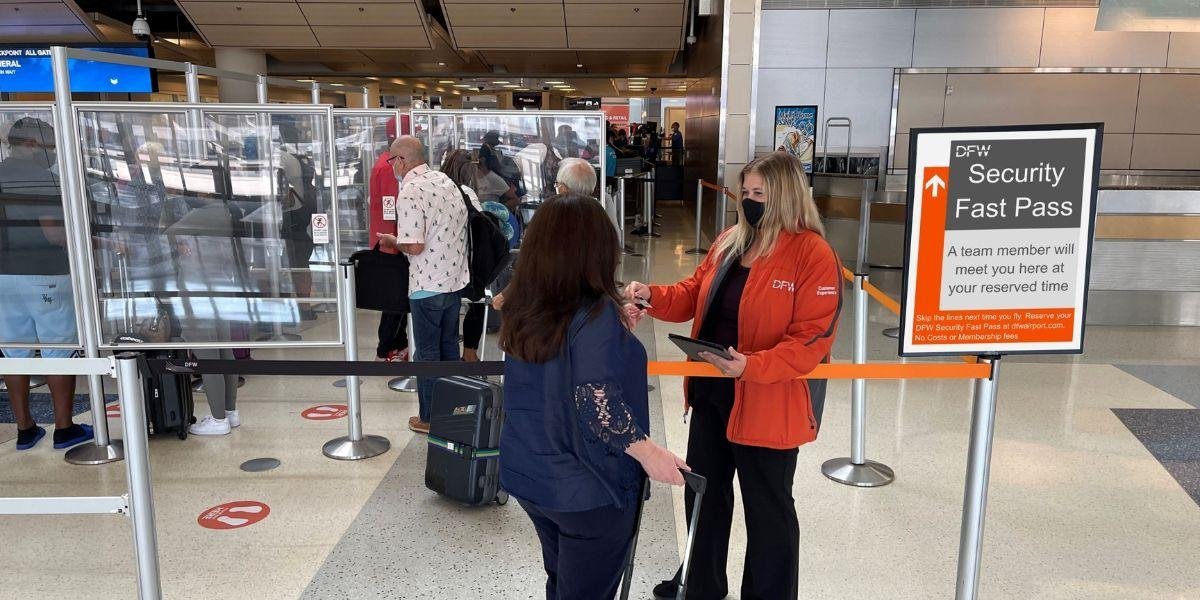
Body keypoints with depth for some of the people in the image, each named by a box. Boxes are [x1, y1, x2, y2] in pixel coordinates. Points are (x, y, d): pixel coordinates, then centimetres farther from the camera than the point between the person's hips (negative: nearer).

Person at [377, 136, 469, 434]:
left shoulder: (410, 192, -18)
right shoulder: (445, 180, 6)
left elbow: (414, 246, -24)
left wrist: (393, 242, -2)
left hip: (428, 285, -7)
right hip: (456, 278, 8)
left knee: (428, 352, 6)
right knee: (449, 345, 19)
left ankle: (430, 418, 17)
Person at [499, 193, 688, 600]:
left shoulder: (524, 308, 0)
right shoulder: (596, 313, -22)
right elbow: (597, 401, -31)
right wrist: (648, 452, -22)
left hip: (529, 476, 7)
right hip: (586, 488, -7)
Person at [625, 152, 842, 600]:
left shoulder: (813, 255, -17)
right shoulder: (730, 242, 5)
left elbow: (812, 339, -22)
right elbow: (693, 297, 10)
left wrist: (752, 366, -33)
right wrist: (652, 296, -9)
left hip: (767, 404, -8)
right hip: (712, 392, 8)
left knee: (767, 508, 11)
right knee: (704, 490, 22)